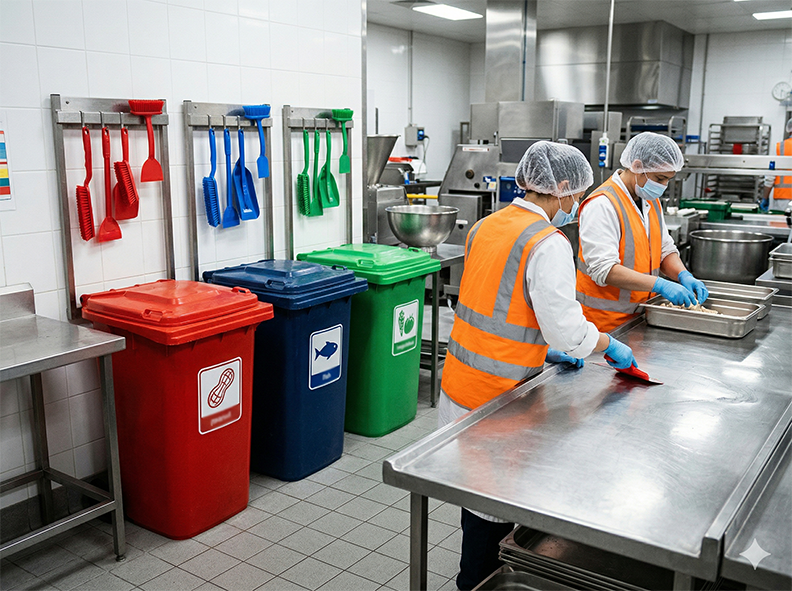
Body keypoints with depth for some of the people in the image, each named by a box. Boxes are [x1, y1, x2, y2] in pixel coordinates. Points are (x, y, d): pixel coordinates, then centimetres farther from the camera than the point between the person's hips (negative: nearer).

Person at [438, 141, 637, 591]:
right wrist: (610, 346, 1)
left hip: (462, 380, 9)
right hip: (497, 394, -8)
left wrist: (544, 348, 18)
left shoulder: (486, 226, 8)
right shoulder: (548, 244, -17)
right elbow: (567, 328, -18)